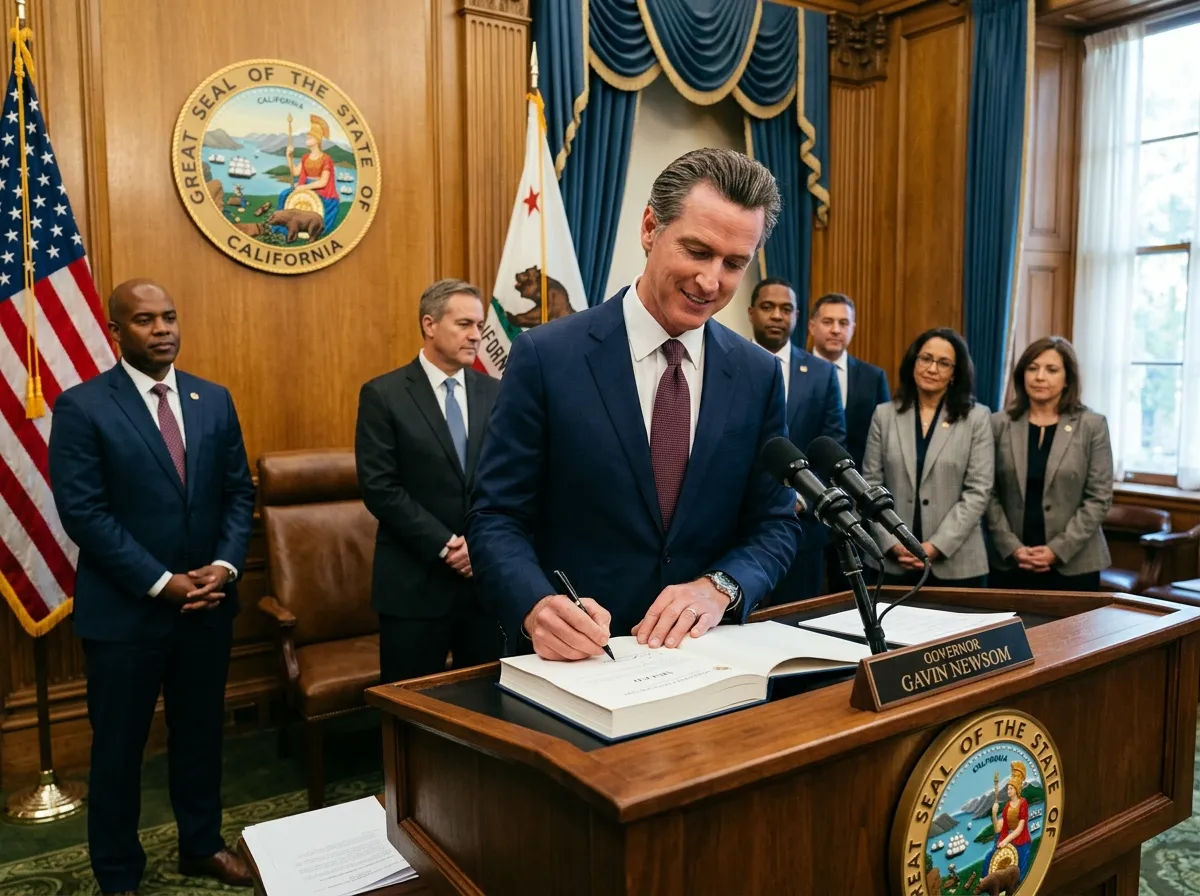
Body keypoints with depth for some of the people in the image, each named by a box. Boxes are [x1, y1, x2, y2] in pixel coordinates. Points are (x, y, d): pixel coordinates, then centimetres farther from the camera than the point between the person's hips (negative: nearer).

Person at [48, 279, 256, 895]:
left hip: (207, 602, 4)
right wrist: (161, 582, -17)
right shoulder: (81, 407, -9)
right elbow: (82, 511, -14)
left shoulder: (214, 400, 6)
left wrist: (224, 566, -9)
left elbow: (239, 491, 6)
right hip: (124, 609, -4)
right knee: (119, 746, 11)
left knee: (201, 731, 17)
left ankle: (202, 845, 37)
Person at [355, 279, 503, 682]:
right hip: (415, 579, -3)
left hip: (489, 574, 3)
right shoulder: (383, 394, -3)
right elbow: (379, 487, -10)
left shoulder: (496, 393, 8)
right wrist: (445, 545, -14)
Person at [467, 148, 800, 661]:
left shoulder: (759, 376, 4)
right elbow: (496, 517, -5)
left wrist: (719, 587, -12)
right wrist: (538, 606, -23)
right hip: (570, 660, -2)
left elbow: (775, 524, 8)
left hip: (704, 658, 2)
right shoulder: (545, 357, -7)